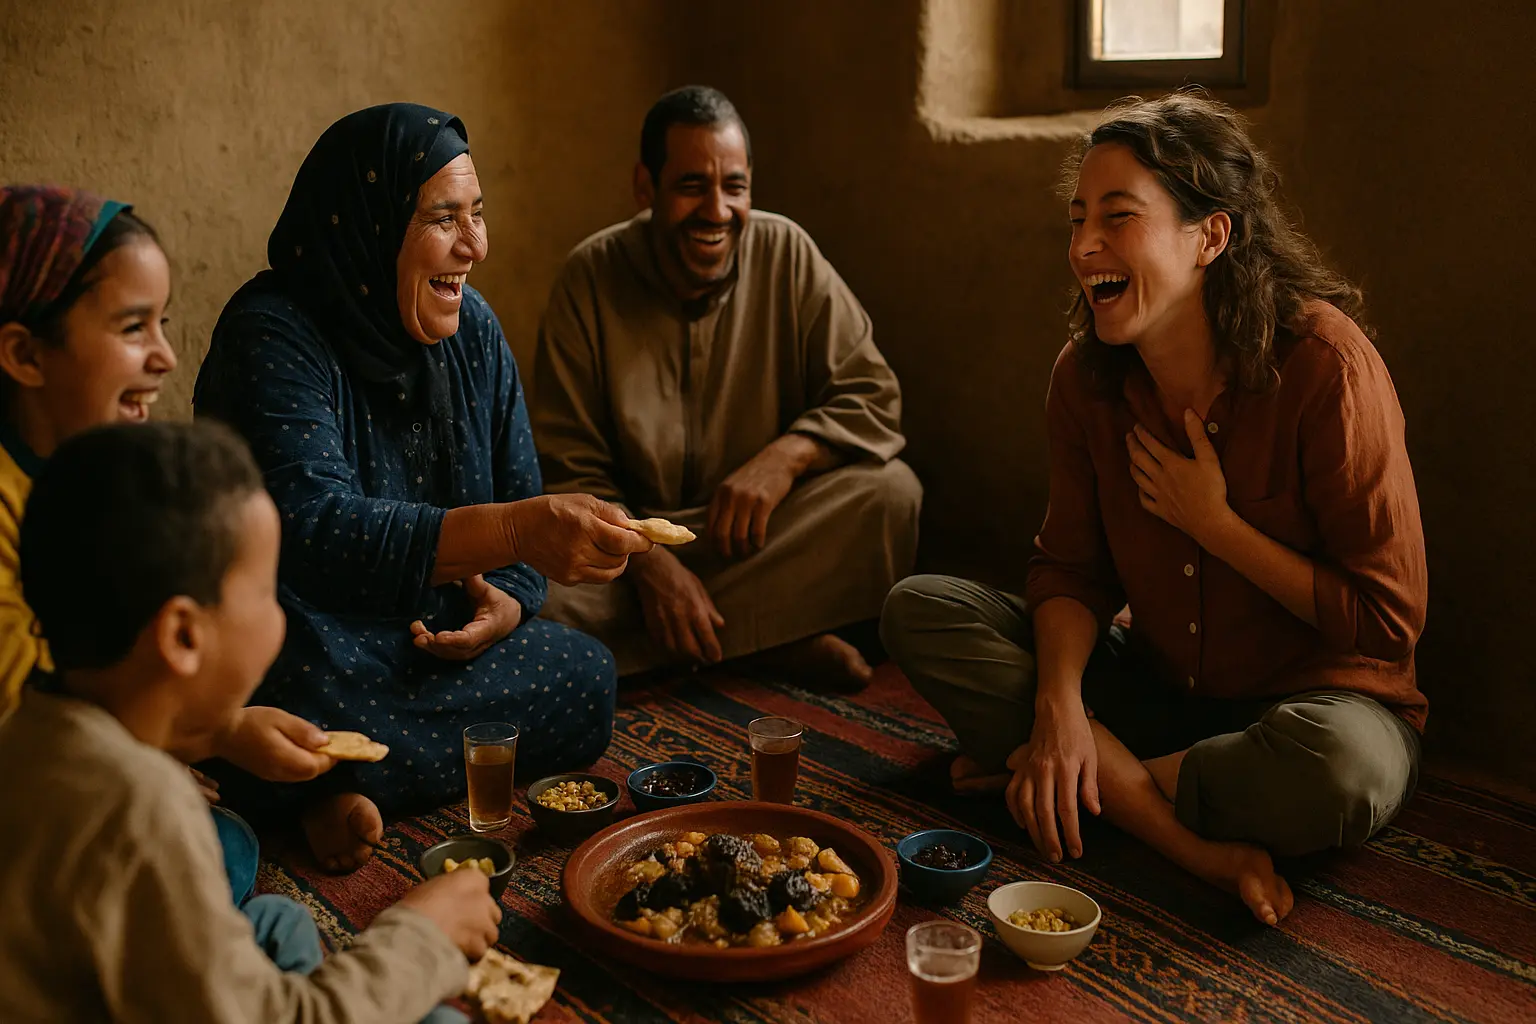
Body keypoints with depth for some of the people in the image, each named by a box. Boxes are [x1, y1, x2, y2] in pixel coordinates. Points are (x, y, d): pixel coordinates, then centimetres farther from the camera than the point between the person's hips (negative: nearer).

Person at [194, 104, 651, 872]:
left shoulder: (470, 328, 3)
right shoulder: (272, 335, -19)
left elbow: (518, 491, 8)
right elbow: (311, 528, -35)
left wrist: (511, 599, -16)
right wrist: (515, 531, -47)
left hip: (437, 639, 7)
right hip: (310, 655, -7)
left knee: (586, 680, -18)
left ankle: (349, 786, -10)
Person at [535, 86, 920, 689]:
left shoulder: (787, 255, -6)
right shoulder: (590, 278, -9)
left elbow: (872, 396, -6)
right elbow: (570, 469, -9)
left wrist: (786, 456, -26)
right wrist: (649, 559, -26)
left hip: (765, 536, 1)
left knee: (891, 492, -24)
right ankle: (772, 639, -17)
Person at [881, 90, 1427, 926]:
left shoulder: (1324, 365, -22)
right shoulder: (1087, 376, -6)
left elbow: (1387, 621, -18)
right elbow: (1072, 569, -2)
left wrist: (1210, 520, -19)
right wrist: (1059, 701, -21)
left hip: (1318, 695, -4)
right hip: (1159, 686, 5)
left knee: (1341, 773, -41)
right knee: (918, 612, -11)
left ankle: (1069, 774, -12)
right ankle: (1196, 841, -22)